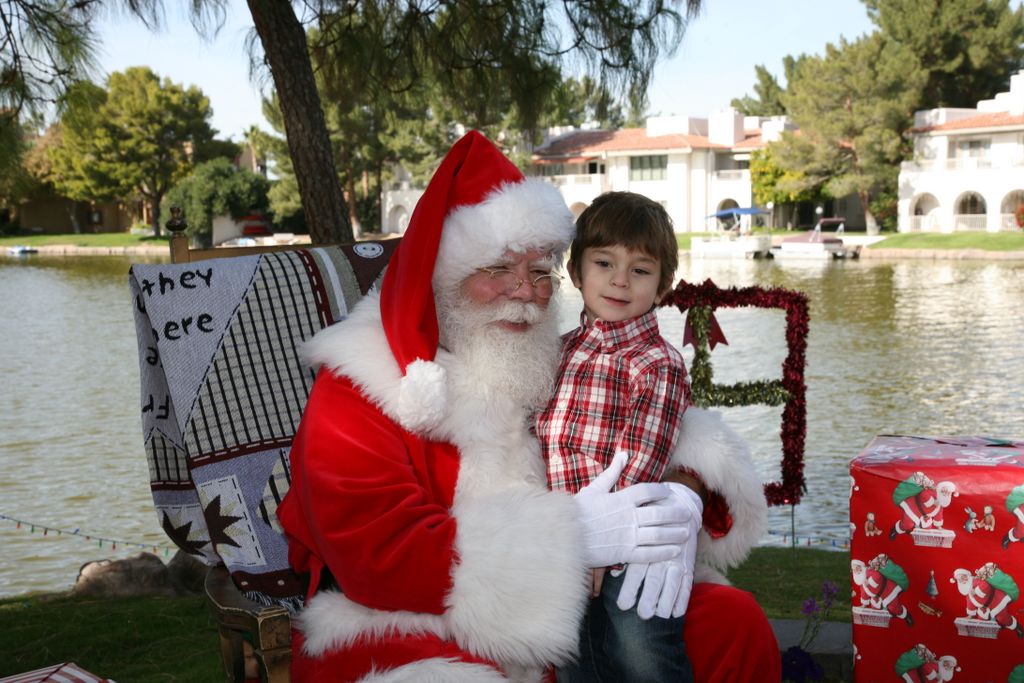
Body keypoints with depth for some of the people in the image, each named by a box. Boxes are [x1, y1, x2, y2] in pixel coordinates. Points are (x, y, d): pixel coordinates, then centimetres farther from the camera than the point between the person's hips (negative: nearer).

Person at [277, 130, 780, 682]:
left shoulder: (549, 365, 10)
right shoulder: (356, 393, -11)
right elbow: (377, 556, -22)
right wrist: (571, 536, -27)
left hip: (559, 619, 6)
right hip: (403, 633, -6)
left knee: (734, 622, -4)